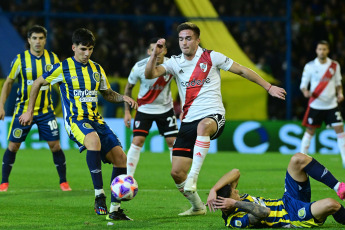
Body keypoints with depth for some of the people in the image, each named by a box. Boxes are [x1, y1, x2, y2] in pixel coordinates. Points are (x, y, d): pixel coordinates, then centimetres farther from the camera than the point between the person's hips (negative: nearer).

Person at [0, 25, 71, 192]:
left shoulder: (52, 58, -2)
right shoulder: (20, 59, -8)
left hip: (46, 110, 1)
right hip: (23, 109, -1)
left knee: (55, 145, -5)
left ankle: (63, 182, 9)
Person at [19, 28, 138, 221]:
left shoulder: (97, 69, 12)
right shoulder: (63, 68, -3)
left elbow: (108, 94, 24)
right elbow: (38, 83, 9)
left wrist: (123, 98, 3)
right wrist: (29, 111, 11)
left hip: (96, 119, 6)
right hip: (75, 119, -6)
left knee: (120, 157, -8)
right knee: (94, 139, -40)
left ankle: (115, 209, 2)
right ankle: (99, 195, -37)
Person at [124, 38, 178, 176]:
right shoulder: (139, 67, -18)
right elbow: (129, 87, -1)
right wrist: (127, 111, -2)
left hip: (166, 108, 2)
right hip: (145, 108, -1)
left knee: (173, 142, -2)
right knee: (137, 141, -14)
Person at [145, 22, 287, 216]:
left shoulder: (211, 57, 1)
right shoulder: (175, 63, 10)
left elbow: (242, 71, 8)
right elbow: (150, 74, -3)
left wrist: (269, 87, 9)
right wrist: (155, 54, -20)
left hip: (213, 115, -4)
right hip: (189, 120, 5)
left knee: (203, 125, -44)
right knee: (177, 173, -3)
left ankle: (193, 177, -43)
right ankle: (198, 207, 22)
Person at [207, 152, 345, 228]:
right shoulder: (236, 221, -26)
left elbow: (235, 173, -8)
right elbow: (264, 212, -37)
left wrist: (214, 190, -22)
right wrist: (236, 204, -36)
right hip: (293, 216, -10)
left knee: (298, 159, -5)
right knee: (330, 204, -36)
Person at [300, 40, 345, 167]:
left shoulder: (335, 65, 3)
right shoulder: (310, 66, -4)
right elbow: (303, 84, 1)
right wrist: (305, 91, -21)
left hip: (331, 104, 2)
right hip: (315, 104, -2)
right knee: (310, 131, 1)